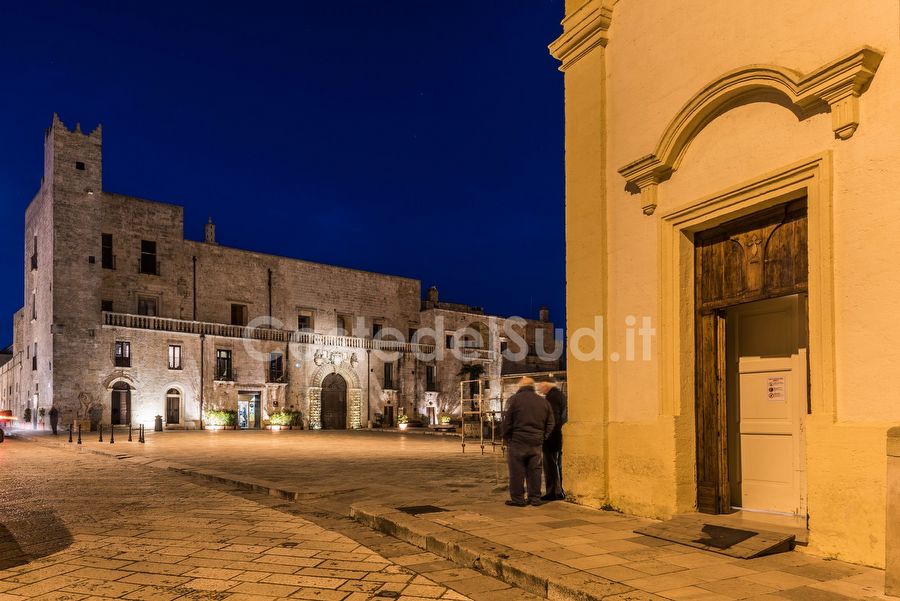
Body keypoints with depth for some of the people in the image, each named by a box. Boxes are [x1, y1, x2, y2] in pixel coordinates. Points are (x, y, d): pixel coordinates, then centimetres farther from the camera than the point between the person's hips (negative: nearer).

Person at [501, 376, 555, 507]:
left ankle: (517, 499, 4)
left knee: (517, 472, 2)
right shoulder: (543, 401, 10)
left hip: (518, 442, -4)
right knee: (534, 471, 10)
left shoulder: (514, 399, -4)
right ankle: (535, 498, 14)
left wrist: (506, 438, 4)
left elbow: (507, 422, -7)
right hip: (537, 442, 4)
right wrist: (542, 438, 15)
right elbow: (550, 424, 11)